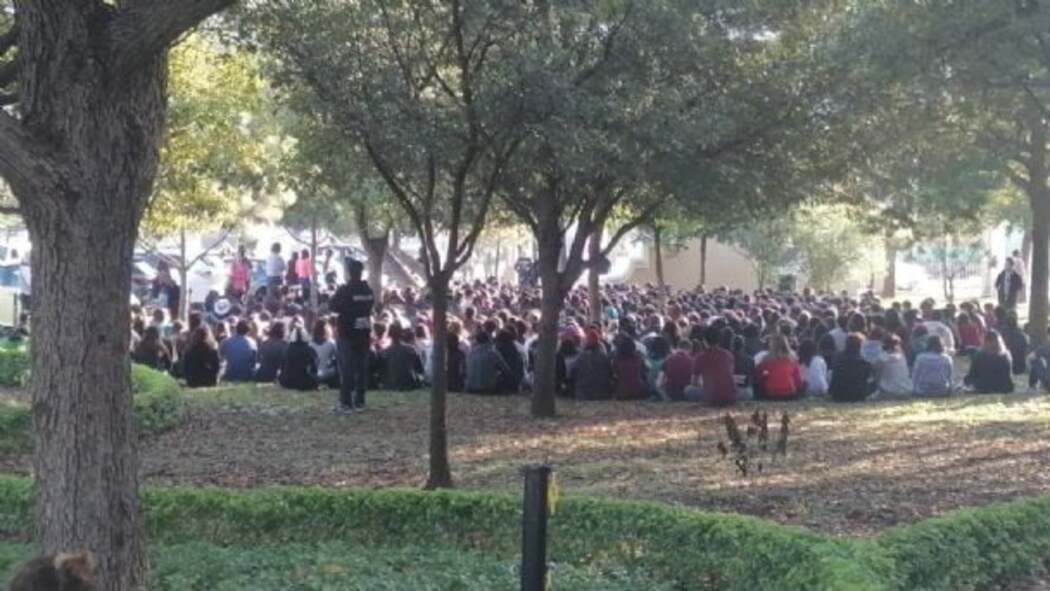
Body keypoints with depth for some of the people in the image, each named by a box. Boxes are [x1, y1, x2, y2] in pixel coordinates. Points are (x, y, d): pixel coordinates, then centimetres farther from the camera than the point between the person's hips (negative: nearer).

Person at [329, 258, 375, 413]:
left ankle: (346, 403, -3)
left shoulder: (345, 290, -14)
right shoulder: (369, 291, 5)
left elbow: (332, 306, -8)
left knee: (346, 368, -2)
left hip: (347, 333, -5)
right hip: (363, 333, 5)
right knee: (361, 367, 8)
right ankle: (359, 401, 10)